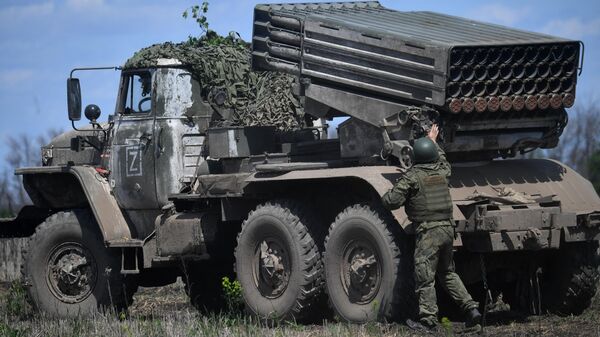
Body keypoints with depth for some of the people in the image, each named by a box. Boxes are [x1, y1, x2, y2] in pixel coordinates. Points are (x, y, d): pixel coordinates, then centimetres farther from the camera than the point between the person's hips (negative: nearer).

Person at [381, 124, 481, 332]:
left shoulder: (412, 177, -8)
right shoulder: (441, 172, 10)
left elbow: (391, 201, -11)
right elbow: (443, 160, 37)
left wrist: (386, 196, 11)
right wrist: (433, 142, 50)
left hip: (427, 232, -7)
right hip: (447, 228, 7)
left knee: (425, 278, -2)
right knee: (448, 273, 21)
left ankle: (428, 320, -3)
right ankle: (471, 308, 13)